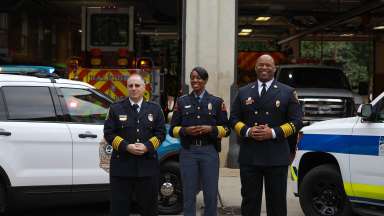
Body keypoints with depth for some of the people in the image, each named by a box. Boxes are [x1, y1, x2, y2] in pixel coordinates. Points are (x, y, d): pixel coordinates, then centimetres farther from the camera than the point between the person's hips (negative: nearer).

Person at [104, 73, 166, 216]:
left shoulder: (155, 109, 9)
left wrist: (147, 146, -12)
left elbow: (160, 133, 5)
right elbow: (109, 133, 0)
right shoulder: (116, 108, 5)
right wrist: (126, 147, -14)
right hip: (122, 166, -1)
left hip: (148, 165, 1)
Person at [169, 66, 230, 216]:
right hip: (188, 152, 1)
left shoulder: (217, 102, 6)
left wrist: (210, 129, -12)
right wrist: (185, 130, -11)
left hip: (209, 151, -1)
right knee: (189, 194, 4)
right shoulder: (182, 101, 9)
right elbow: (173, 129, 9)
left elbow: (226, 129, 5)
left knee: (211, 194, 2)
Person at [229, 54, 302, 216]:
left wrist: (274, 133, -13)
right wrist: (247, 131, -9)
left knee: (277, 202, 5)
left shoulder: (287, 92, 5)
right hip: (249, 156, 2)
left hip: (276, 156, -2)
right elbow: (234, 119, 11)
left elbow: (296, 121, 0)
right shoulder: (243, 92, 13)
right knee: (250, 201, 7)